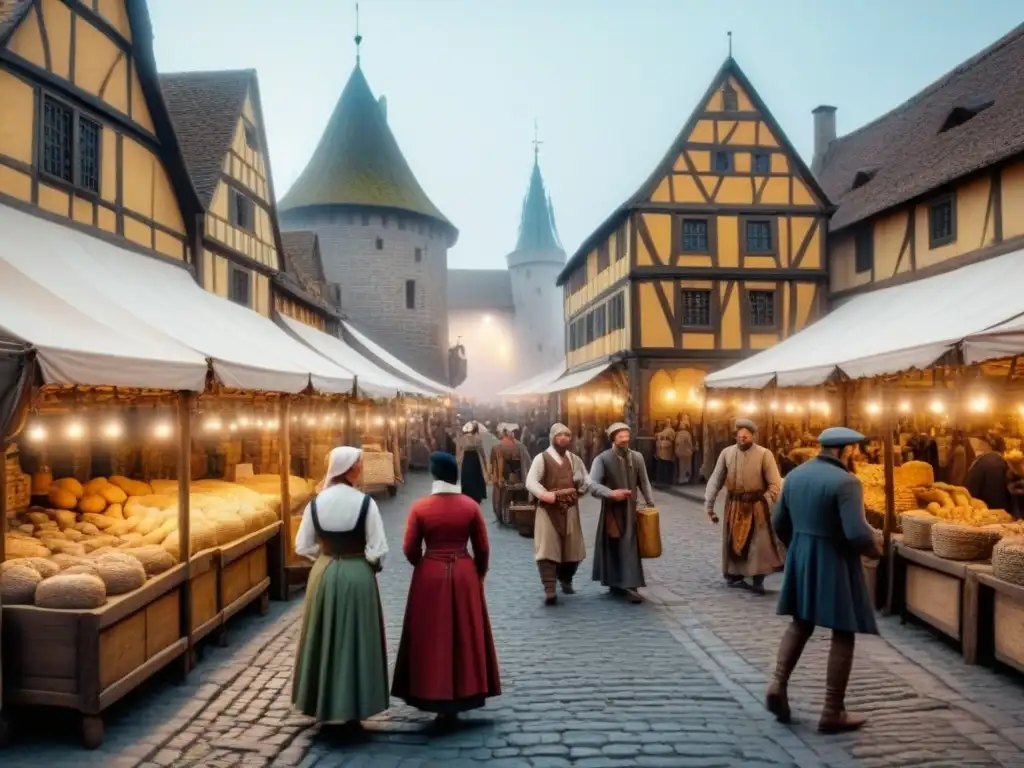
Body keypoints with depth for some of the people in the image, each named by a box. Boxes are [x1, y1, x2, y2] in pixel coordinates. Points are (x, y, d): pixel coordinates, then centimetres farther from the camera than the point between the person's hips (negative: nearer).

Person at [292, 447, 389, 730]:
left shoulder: (315, 503, -4)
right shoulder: (365, 502, -15)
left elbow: (302, 547, 2)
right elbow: (377, 550, -15)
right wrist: (371, 564, 5)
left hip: (323, 575, 4)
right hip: (358, 576, -4)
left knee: (324, 641, 16)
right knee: (355, 642, 9)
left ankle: (323, 705, 28)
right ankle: (352, 709, 18)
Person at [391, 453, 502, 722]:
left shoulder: (420, 507, -9)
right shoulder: (470, 506, -5)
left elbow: (410, 550, -4)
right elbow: (483, 549, 0)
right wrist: (479, 574, 17)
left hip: (430, 575, -1)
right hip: (464, 574, 1)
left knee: (432, 638, 9)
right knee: (464, 635, 13)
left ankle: (436, 698, 14)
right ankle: (461, 696, 22)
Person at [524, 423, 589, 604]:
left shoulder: (574, 459, 12)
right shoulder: (542, 458, -4)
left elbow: (586, 482, 15)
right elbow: (530, 482, -15)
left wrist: (578, 489, -6)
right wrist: (545, 495, -30)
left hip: (570, 510, 4)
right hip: (548, 509, -4)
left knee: (572, 549, 11)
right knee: (547, 549, -10)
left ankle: (566, 580, 36)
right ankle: (550, 589, -8)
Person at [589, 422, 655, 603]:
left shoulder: (637, 457, 4)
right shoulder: (602, 459, -9)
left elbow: (644, 482, 10)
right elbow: (592, 484, -17)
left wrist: (651, 503, 4)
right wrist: (611, 493, -31)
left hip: (631, 510, 3)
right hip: (612, 510, -2)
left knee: (630, 547, 0)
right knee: (612, 547, 8)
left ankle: (629, 585, 2)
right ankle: (615, 582, 22)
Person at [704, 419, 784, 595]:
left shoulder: (764, 454, -9)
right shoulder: (726, 453, -1)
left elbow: (774, 484, -6)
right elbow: (715, 481, 4)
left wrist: (764, 504, -16)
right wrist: (709, 506, 4)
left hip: (756, 506, -2)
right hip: (734, 505, 3)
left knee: (759, 544, -3)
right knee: (733, 542, 12)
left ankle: (758, 580, 10)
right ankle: (735, 576, 28)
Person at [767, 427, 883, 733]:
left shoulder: (795, 474, 4)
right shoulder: (845, 482, -19)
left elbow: (779, 522, 10)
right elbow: (857, 533, -25)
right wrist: (875, 548, -4)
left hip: (801, 559, 7)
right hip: (835, 562, -7)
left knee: (800, 624, 21)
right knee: (843, 635, 6)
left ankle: (778, 684, 9)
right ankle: (833, 712, 12)